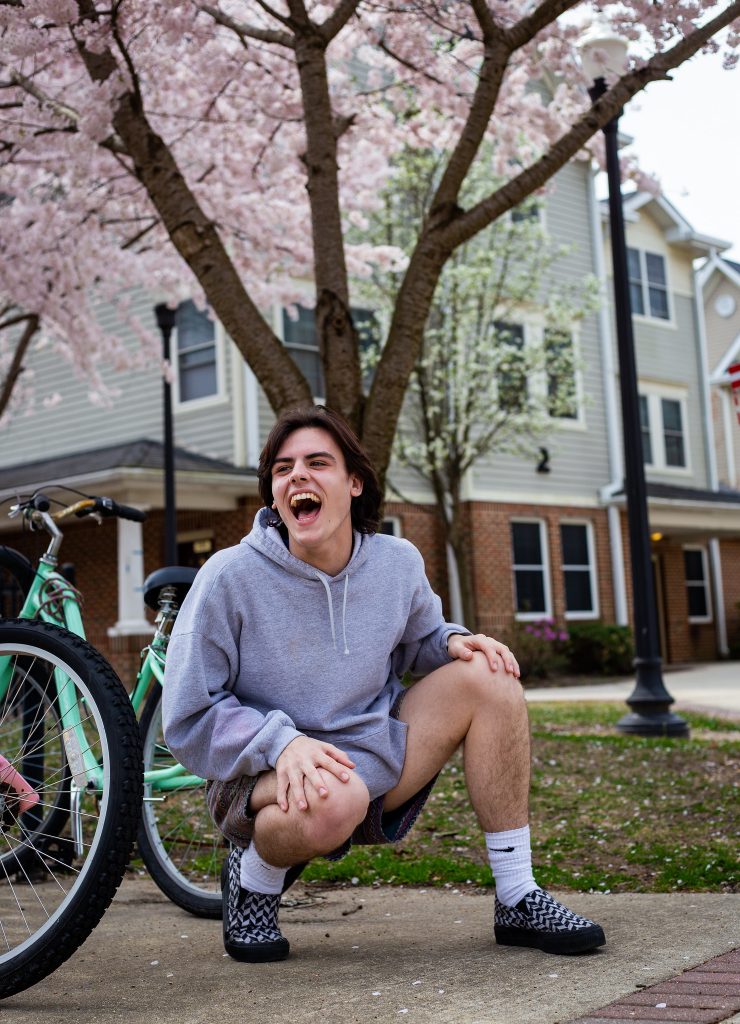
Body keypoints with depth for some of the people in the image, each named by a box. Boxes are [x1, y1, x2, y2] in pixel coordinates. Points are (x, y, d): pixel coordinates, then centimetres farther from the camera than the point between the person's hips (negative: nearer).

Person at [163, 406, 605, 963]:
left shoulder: (398, 564, -2)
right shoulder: (229, 578, -15)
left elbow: (422, 639, 19)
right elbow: (188, 718, -12)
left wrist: (456, 642, -6)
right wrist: (282, 741, -28)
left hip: (378, 764, 5)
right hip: (265, 779, -5)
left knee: (486, 674, -13)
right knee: (335, 800, -41)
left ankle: (519, 900, -8)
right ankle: (253, 875, -2)